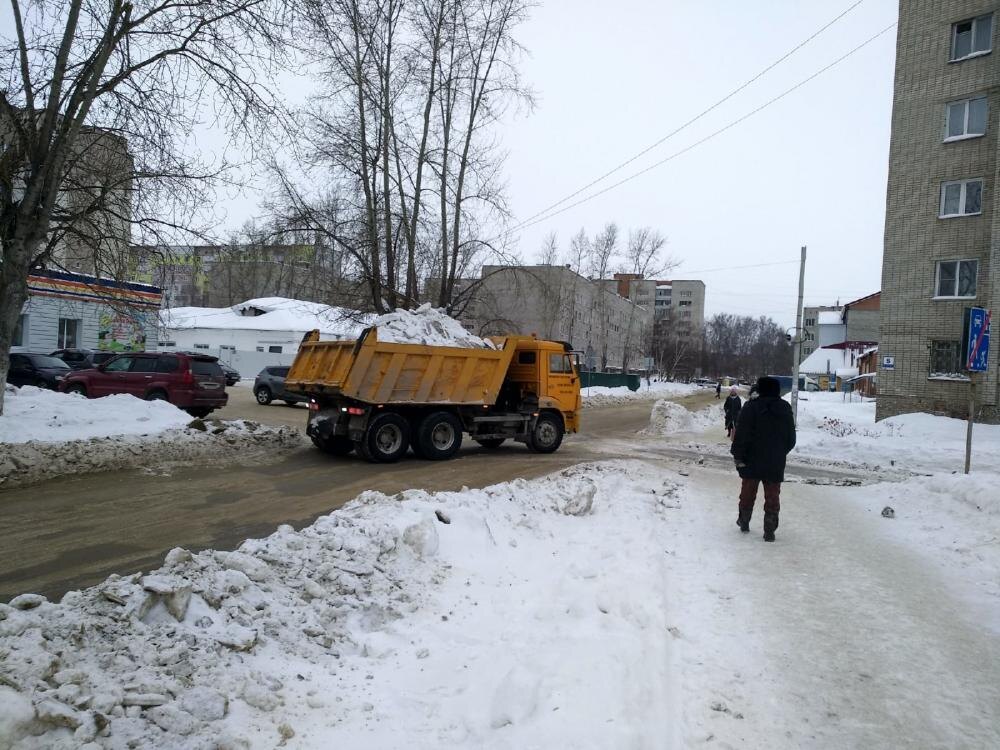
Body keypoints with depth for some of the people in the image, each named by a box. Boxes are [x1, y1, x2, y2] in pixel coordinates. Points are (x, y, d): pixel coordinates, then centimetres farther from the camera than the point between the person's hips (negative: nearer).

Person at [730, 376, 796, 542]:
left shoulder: (750, 407, -12)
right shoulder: (785, 409, 4)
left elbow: (741, 435, -16)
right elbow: (791, 438, 12)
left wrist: (738, 455, -9)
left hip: (752, 461, -2)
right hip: (776, 464, 2)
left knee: (748, 492, 15)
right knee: (773, 496, 7)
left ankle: (744, 523, 29)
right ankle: (769, 531, 6)